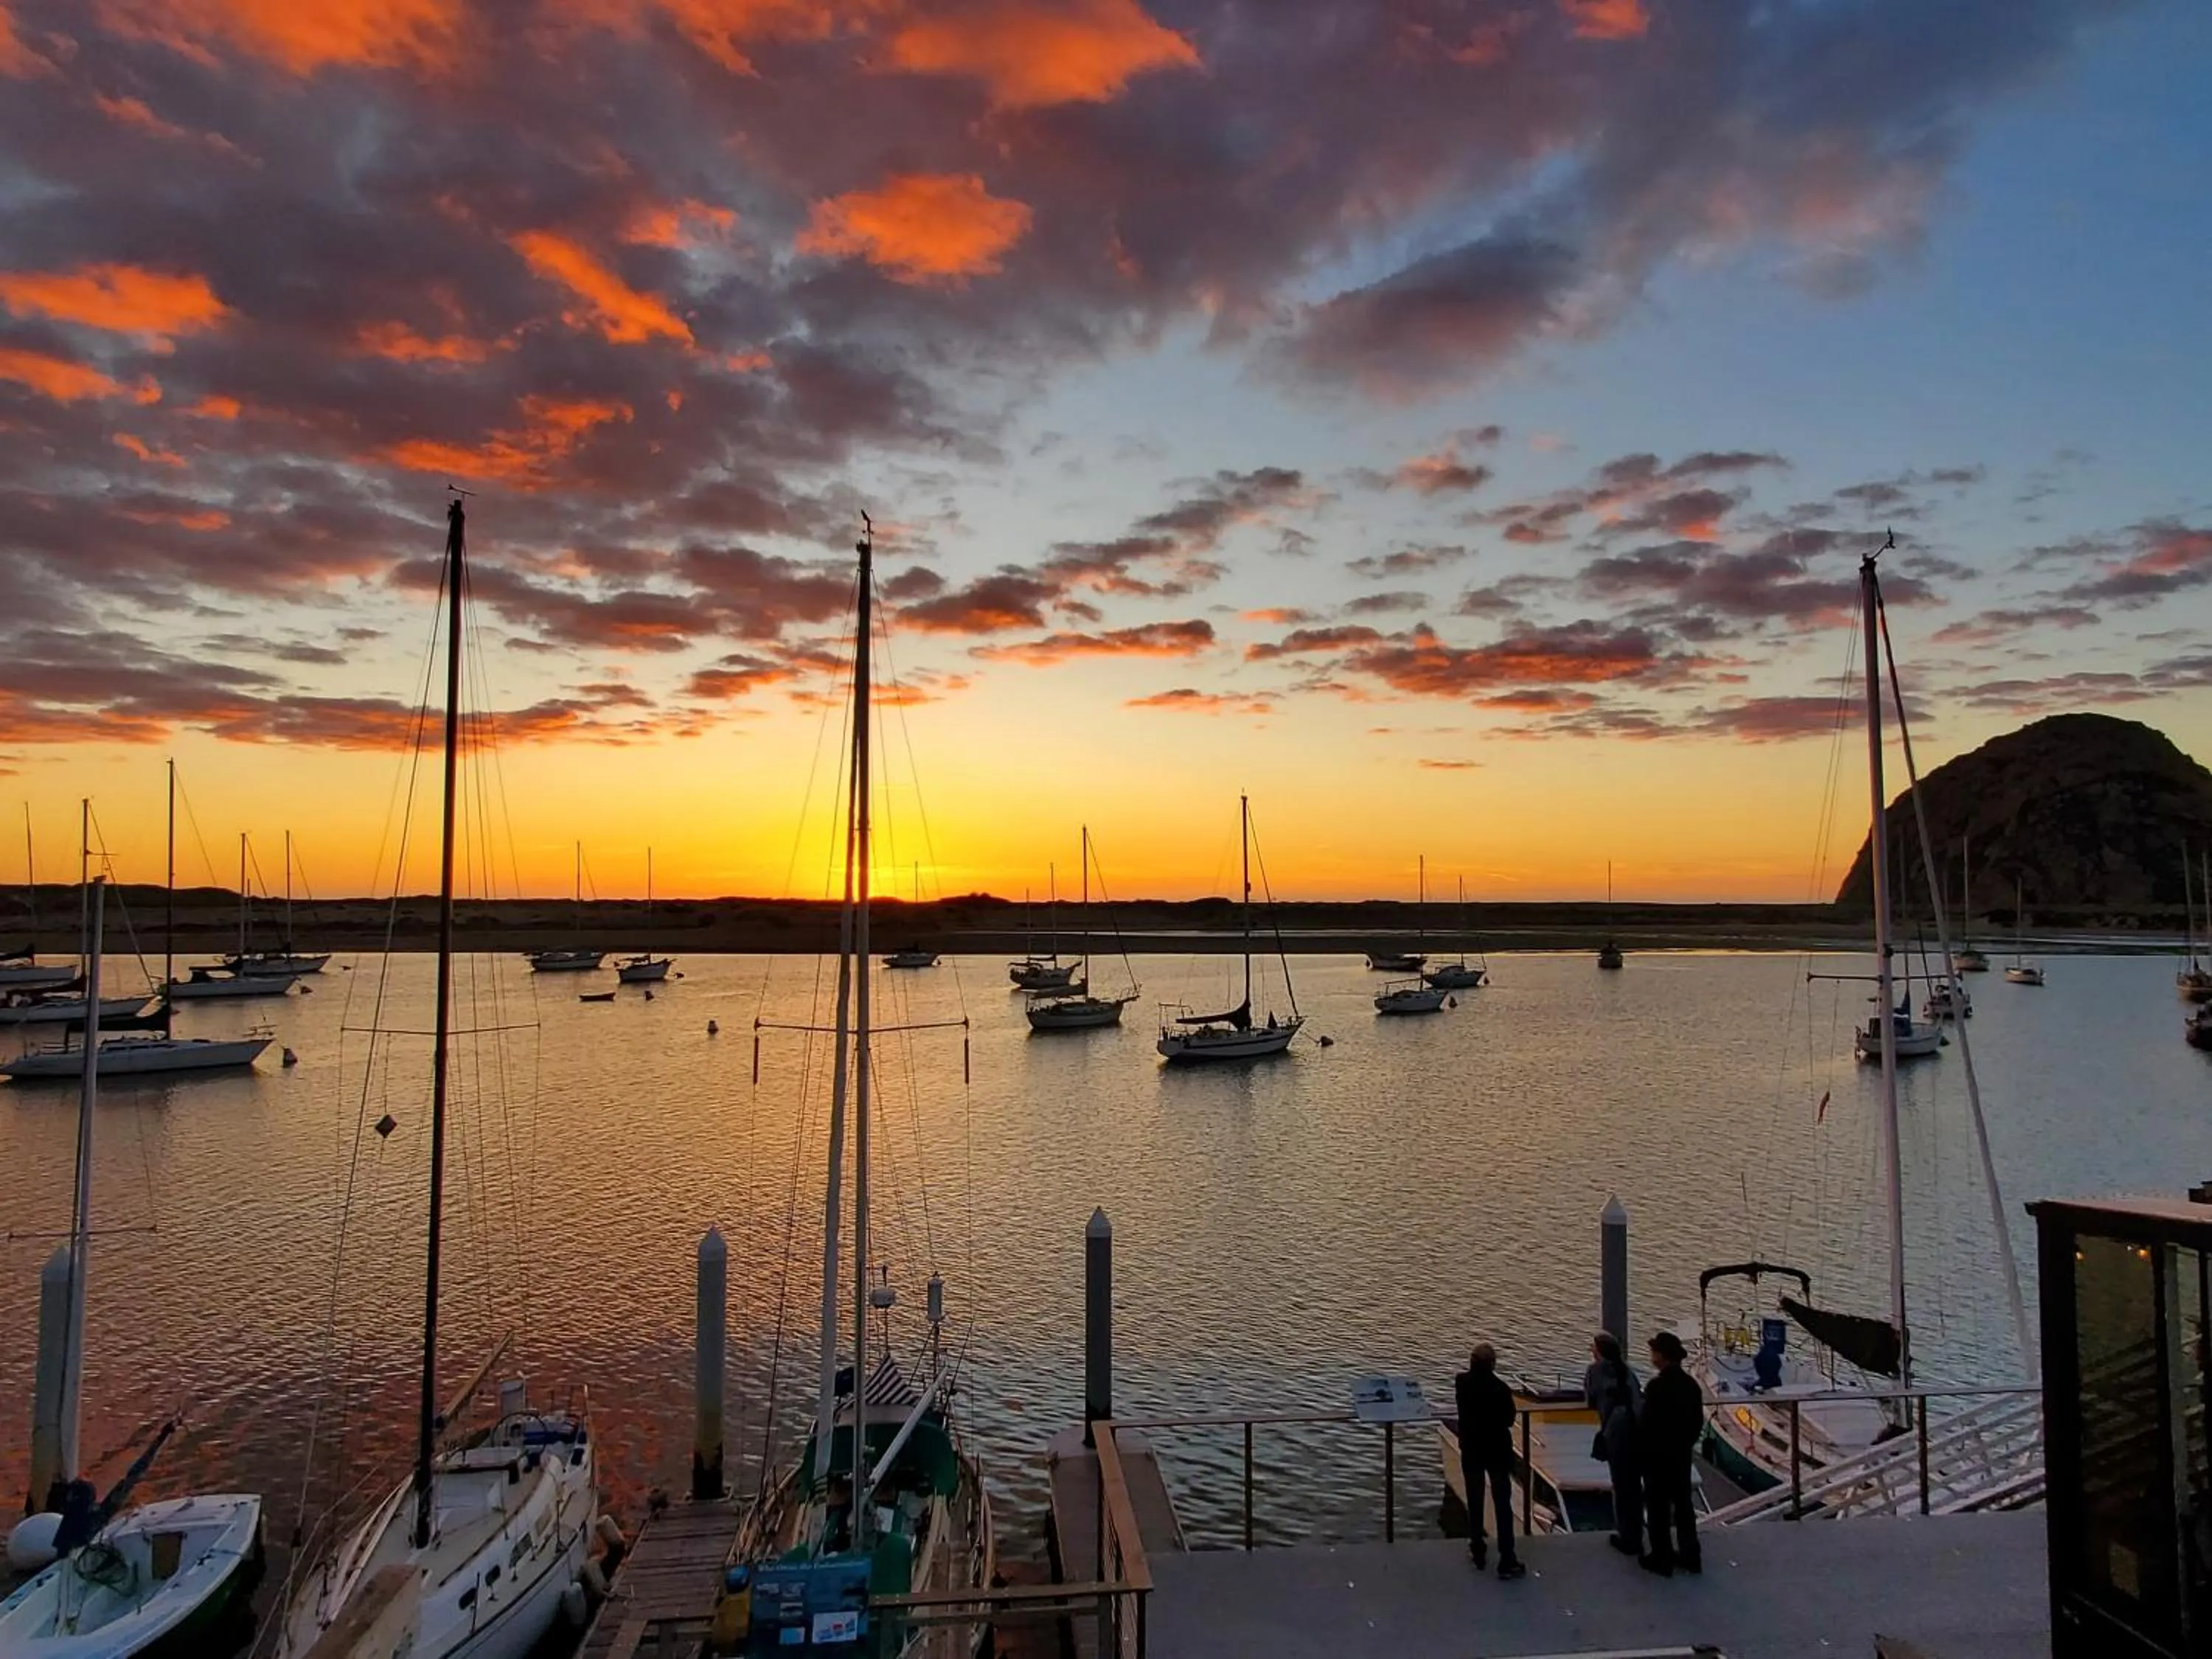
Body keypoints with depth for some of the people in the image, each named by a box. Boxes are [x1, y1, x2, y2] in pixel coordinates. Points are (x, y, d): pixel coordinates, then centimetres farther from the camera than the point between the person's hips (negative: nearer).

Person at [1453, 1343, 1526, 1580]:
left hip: (1471, 1449, 3)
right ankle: (1507, 1561, 2)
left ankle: (1478, 1550, 25)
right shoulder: (1500, 1389, -22)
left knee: (1474, 1500, 17)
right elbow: (1509, 1419, -7)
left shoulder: (1462, 1383, -10)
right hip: (1498, 1449, -3)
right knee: (1503, 1502, 3)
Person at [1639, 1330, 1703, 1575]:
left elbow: (1648, 1424, -20)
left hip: (1657, 1455, -7)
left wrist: (1641, 1450, -5)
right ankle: (1690, 1555, 24)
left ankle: (1662, 1558, 13)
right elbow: (1698, 1422, 7)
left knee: (1658, 1508, 5)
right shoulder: (1691, 1384, 0)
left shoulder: (1656, 1386, -23)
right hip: (1682, 1454, 7)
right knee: (1683, 1504, 16)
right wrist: (1686, 1443, 19)